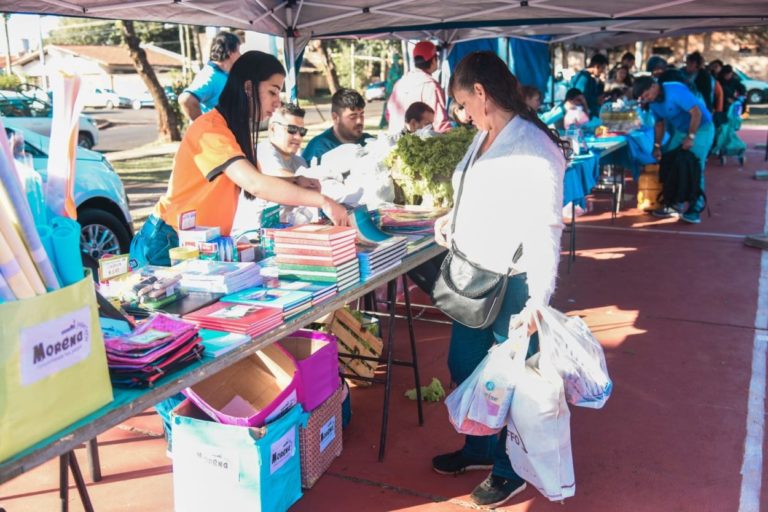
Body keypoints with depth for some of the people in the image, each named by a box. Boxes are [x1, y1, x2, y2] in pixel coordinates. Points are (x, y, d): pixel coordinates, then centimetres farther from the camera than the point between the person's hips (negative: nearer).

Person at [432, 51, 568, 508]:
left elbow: (544, 231, -24)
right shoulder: (484, 137, 5)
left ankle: (512, 470, 33)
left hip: (512, 283, -9)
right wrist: (453, 221, 7)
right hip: (474, 276, 9)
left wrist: (537, 304, -26)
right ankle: (479, 448, 44)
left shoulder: (533, 148, -22)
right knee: (464, 365, 21)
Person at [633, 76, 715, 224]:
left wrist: (690, 137, -26)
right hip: (680, 130, 8)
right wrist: (657, 146, -1)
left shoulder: (676, 91, -26)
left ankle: (695, 210, -7)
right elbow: (659, 123, 8)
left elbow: (696, 112, -28)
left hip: (700, 128, -8)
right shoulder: (653, 102, -2)